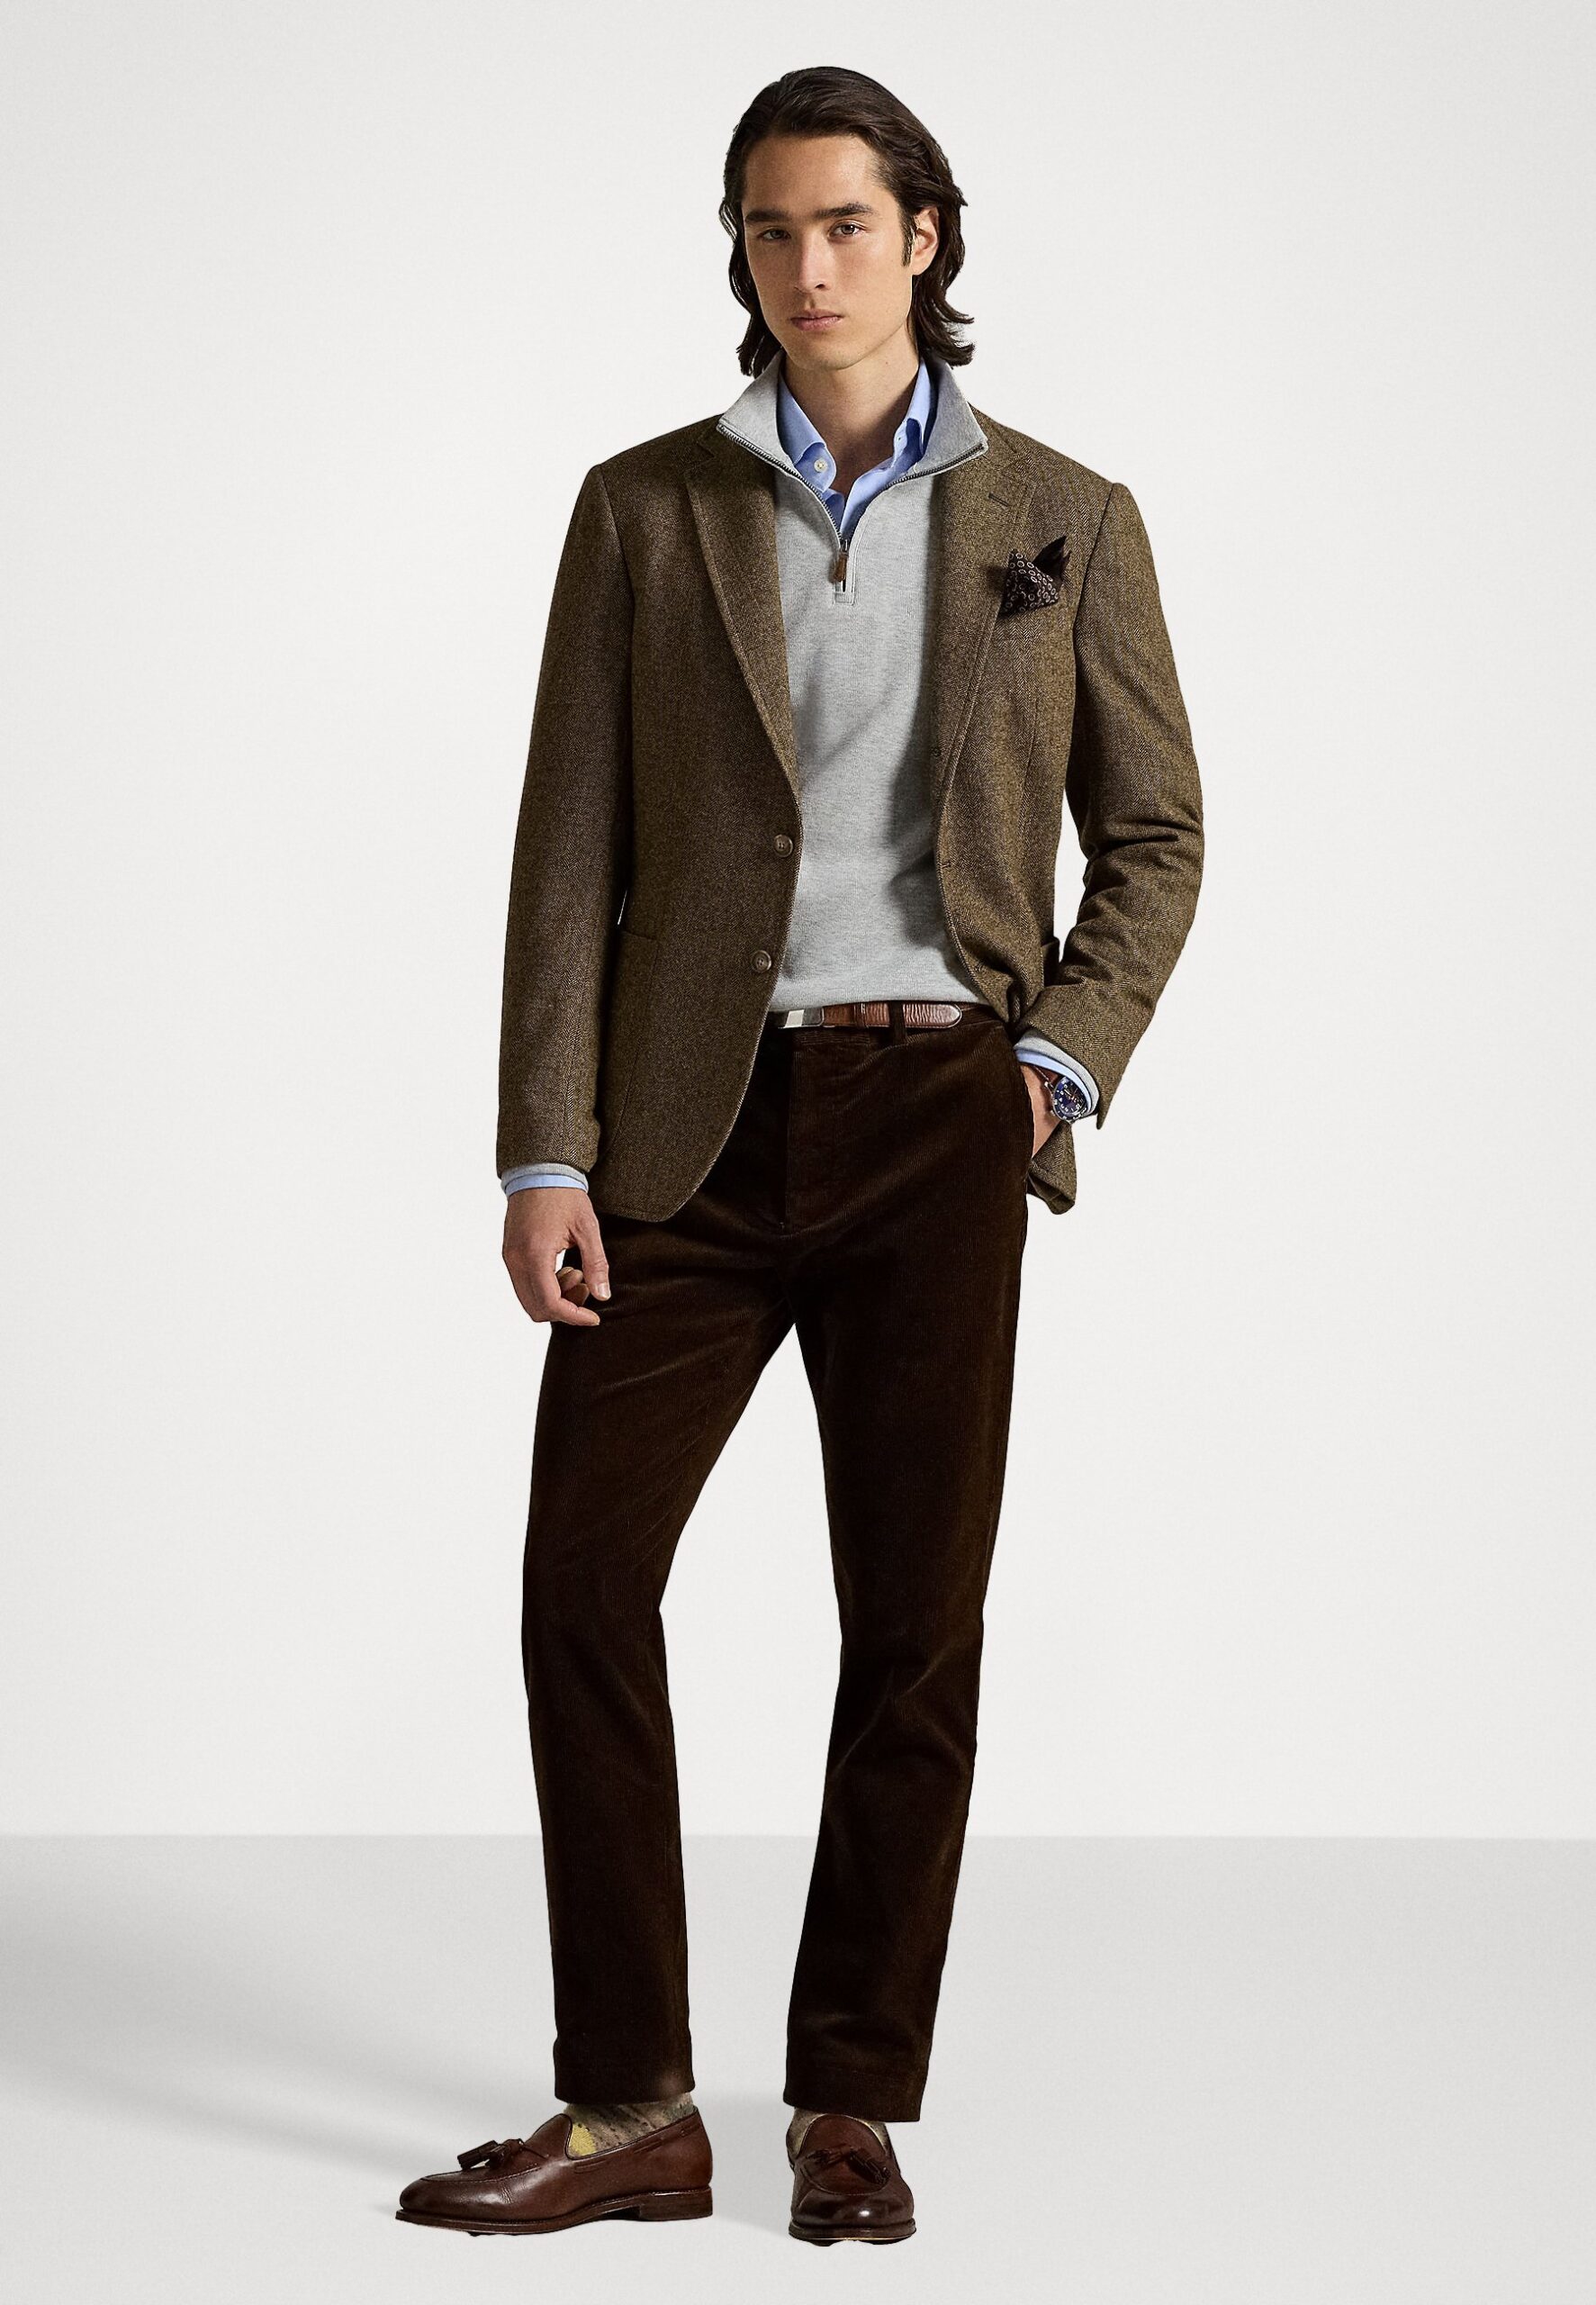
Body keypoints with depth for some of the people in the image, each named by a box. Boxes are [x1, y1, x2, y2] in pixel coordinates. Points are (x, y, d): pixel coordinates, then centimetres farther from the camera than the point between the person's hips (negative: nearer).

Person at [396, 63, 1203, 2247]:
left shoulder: (1065, 522, 5)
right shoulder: (644, 509, 5)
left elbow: (1154, 838, 11)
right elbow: (570, 854, 2)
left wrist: (1063, 1064, -5)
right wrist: (545, 1153, -6)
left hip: (937, 1124, 0)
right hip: (698, 1120, 1)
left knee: (916, 1622, 2)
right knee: (584, 1580, -5)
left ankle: (853, 2104, 15)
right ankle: (630, 2108, 6)